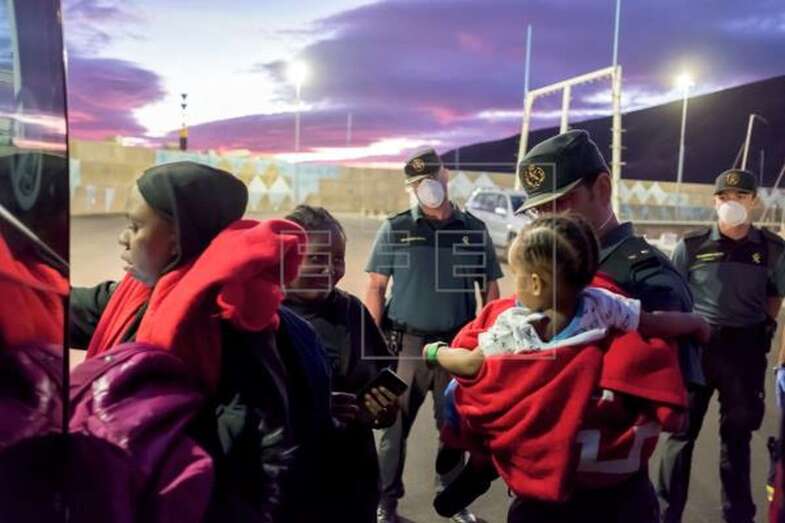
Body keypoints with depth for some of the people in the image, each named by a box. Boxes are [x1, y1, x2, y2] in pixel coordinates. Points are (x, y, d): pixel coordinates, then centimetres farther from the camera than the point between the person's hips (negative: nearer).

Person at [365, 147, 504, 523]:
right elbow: (375, 288, -1)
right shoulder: (395, 230, 0)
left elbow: (490, 289, 8)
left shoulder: (475, 230, 4)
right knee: (396, 425, 7)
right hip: (406, 343, -1)